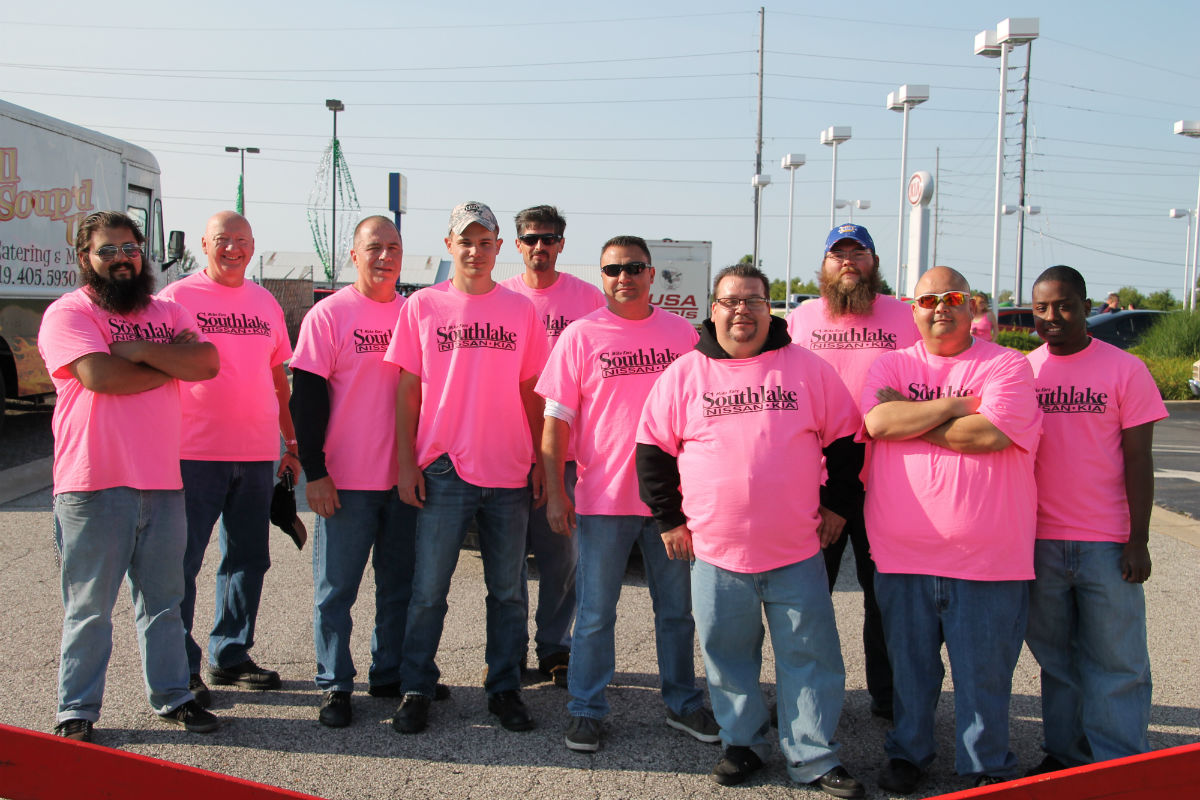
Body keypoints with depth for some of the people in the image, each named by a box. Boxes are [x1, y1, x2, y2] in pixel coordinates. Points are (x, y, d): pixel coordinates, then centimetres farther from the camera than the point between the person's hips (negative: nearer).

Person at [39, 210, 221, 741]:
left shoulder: (166, 312, 14)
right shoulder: (68, 313, -3)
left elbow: (207, 363, -2)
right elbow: (99, 375, -19)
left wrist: (139, 349, -12)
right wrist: (171, 362, -6)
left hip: (162, 481, 5)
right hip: (95, 484, -5)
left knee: (163, 599, 14)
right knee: (89, 606, 3)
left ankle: (172, 696, 25)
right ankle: (76, 712, 16)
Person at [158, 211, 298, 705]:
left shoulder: (265, 303, 13)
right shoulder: (177, 298, -1)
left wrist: (292, 442, 16)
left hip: (257, 454, 5)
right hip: (194, 453, -5)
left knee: (249, 560, 11)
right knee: (182, 562, -1)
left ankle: (230, 655, 24)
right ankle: (180, 668, 10)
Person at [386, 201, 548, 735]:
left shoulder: (520, 309, 7)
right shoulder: (421, 306, 4)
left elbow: (531, 392, 10)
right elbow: (408, 391, 4)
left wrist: (540, 460, 6)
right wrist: (406, 462, -2)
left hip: (509, 472, 2)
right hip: (443, 470, -1)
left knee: (508, 590, 9)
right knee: (428, 589, 2)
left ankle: (505, 689, 21)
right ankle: (416, 690, 16)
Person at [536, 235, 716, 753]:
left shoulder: (681, 333, 5)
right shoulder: (580, 336, -1)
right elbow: (556, 420, -2)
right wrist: (555, 492, -7)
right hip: (602, 497, -2)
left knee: (677, 609, 13)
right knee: (595, 613, 6)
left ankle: (683, 703, 29)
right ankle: (585, 711, 20)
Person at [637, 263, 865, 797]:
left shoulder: (808, 369, 1)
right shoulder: (684, 375, 1)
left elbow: (845, 439, 8)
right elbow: (653, 449, 6)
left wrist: (837, 506, 4)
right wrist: (670, 518, 4)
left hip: (798, 549, 0)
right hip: (715, 551, 1)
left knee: (810, 654, 5)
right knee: (728, 654, 11)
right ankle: (742, 743, 30)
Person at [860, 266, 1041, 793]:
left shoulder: (1007, 366, -1)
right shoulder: (891, 365, 8)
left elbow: (990, 434, -17)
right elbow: (877, 422, -11)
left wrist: (909, 417, -9)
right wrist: (956, 404, -12)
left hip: (987, 558, -2)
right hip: (903, 555, 2)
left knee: (984, 671, 8)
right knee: (909, 664, 15)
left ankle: (987, 767, 26)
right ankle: (907, 752, 34)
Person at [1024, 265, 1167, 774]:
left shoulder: (1124, 370, -1)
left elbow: (1138, 459, -2)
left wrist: (1138, 540, -7)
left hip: (1107, 542, -3)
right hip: (1038, 540, 3)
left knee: (1116, 663, 3)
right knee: (1055, 656, 11)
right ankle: (1065, 754, 23)